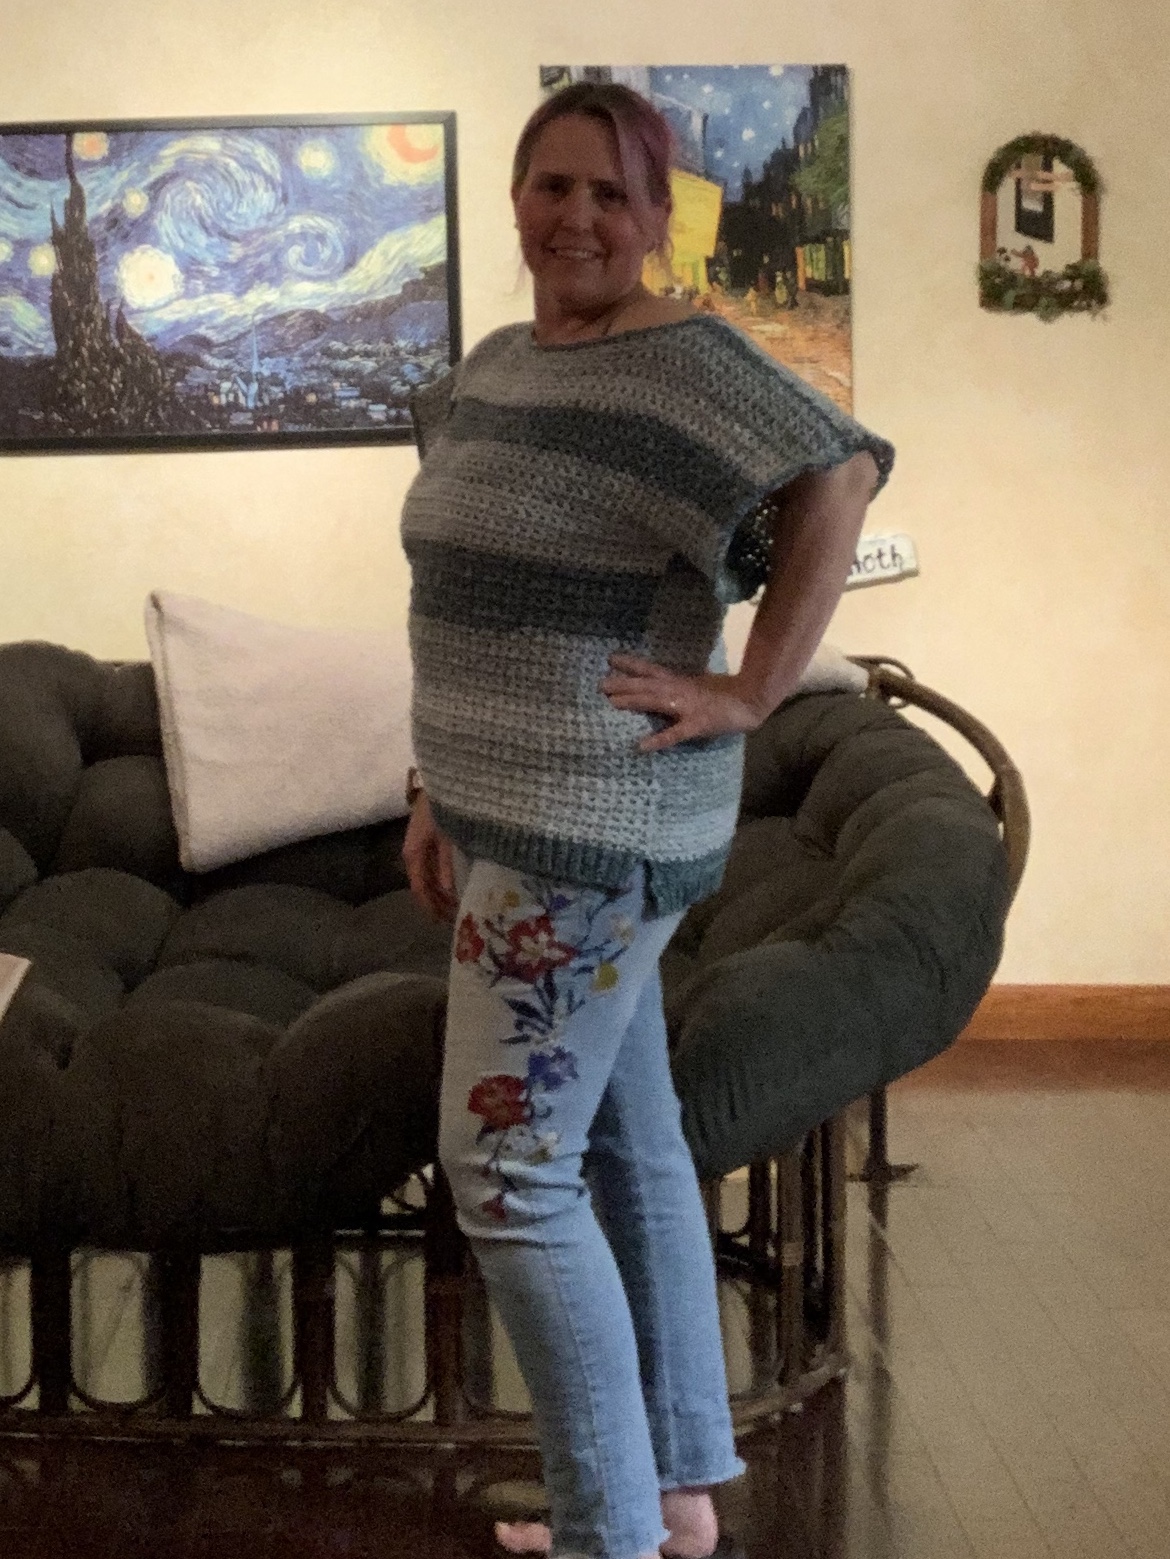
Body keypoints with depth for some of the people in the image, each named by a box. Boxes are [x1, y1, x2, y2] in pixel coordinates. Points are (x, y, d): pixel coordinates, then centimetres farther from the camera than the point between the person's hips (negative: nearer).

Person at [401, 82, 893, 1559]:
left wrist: (748, 691, -24)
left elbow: (836, 477, -27)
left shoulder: (682, 361, -14)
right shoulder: (496, 364, 13)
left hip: (593, 830, -9)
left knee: (507, 1171, -6)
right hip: (520, 816, 9)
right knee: (626, 1144, 14)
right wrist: (440, 796, 15)